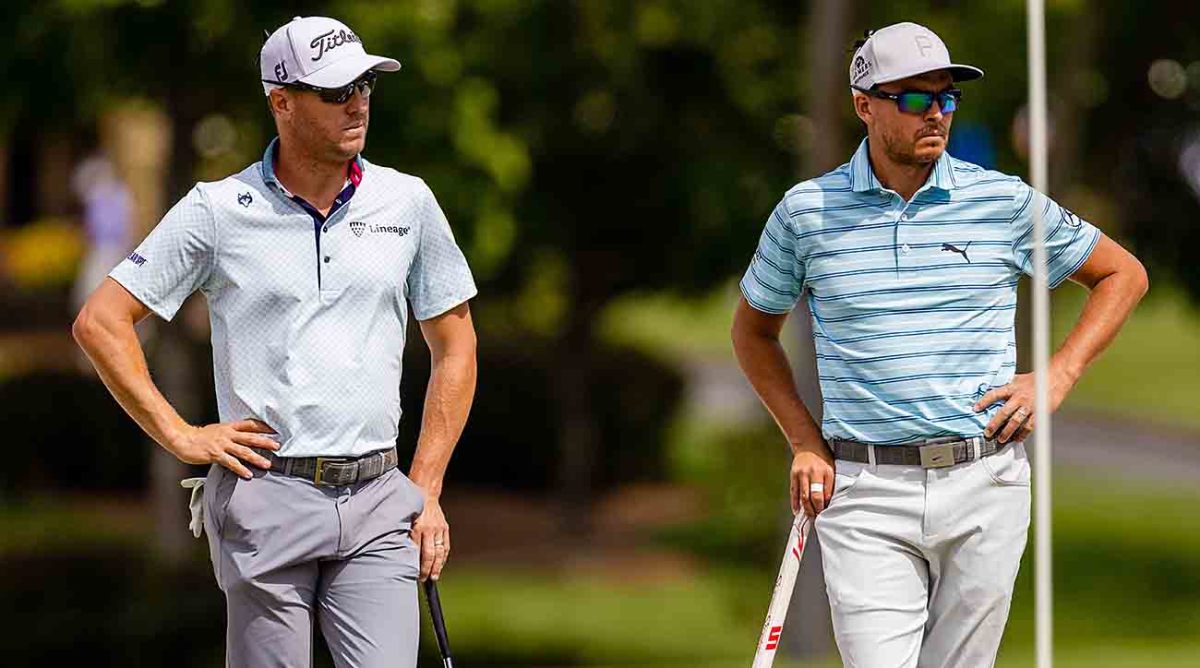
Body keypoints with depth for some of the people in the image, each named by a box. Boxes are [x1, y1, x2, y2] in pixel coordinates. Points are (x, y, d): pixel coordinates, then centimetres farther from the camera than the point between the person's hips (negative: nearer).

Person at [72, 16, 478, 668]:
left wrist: (426, 491, 9)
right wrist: (180, 436, -2)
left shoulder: (407, 202, 8)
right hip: (266, 498, -2)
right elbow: (100, 321, 3)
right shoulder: (218, 209, 0)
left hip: (376, 500, 2)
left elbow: (455, 347, 15)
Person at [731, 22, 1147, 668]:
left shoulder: (1004, 201, 4)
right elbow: (754, 328, 19)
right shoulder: (805, 211, 4)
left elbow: (1123, 275, 15)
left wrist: (1056, 376, 2)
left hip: (985, 484, 1)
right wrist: (805, 444, 8)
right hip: (865, 494, -1)